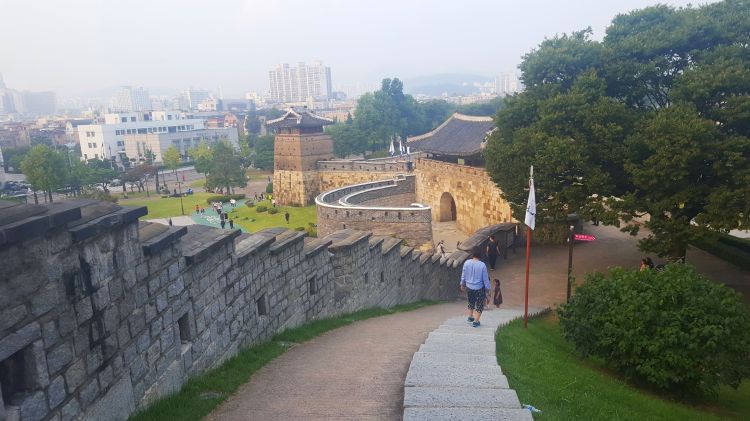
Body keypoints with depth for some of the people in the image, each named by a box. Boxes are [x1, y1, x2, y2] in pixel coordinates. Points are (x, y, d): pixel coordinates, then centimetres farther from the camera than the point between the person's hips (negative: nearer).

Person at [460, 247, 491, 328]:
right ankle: (476, 321, 16)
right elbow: (485, 279, -12)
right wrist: (487, 290, -1)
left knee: (471, 302, 28)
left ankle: (470, 317, 41)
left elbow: (463, 276, -1)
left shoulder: (466, 263, -13)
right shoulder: (482, 265, -20)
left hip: (469, 287, 3)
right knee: (479, 305, 15)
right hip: (479, 288, -3)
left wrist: (462, 285, 16)